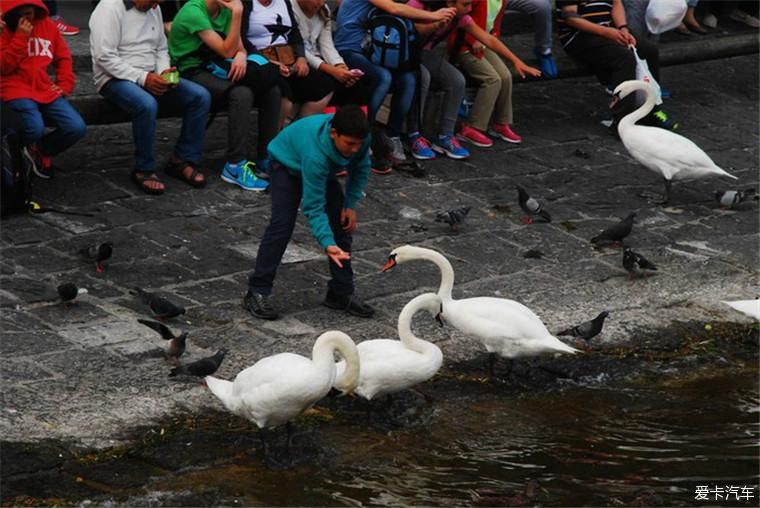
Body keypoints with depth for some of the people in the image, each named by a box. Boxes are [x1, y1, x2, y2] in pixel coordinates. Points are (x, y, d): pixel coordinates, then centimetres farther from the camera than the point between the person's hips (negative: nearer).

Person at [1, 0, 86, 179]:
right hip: (16, 91, -5)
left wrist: (64, 85, 5)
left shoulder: (47, 24, 10)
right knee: (35, 128, -33)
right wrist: (20, 37, -18)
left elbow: (63, 57, 18)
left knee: (76, 128, -15)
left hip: (45, 91, 5)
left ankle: (41, 150, 15)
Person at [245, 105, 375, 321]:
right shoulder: (316, 154, -45)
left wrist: (351, 204, -13)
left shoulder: (359, 138, -28)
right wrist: (327, 244, -47)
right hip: (287, 165, -6)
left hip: (325, 170, 6)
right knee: (282, 223, -21)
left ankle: (342, 293, 7)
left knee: (342, 222, -3)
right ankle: (258, 293, -16)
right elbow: (314, 207, -40)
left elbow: (361, 168, -6)